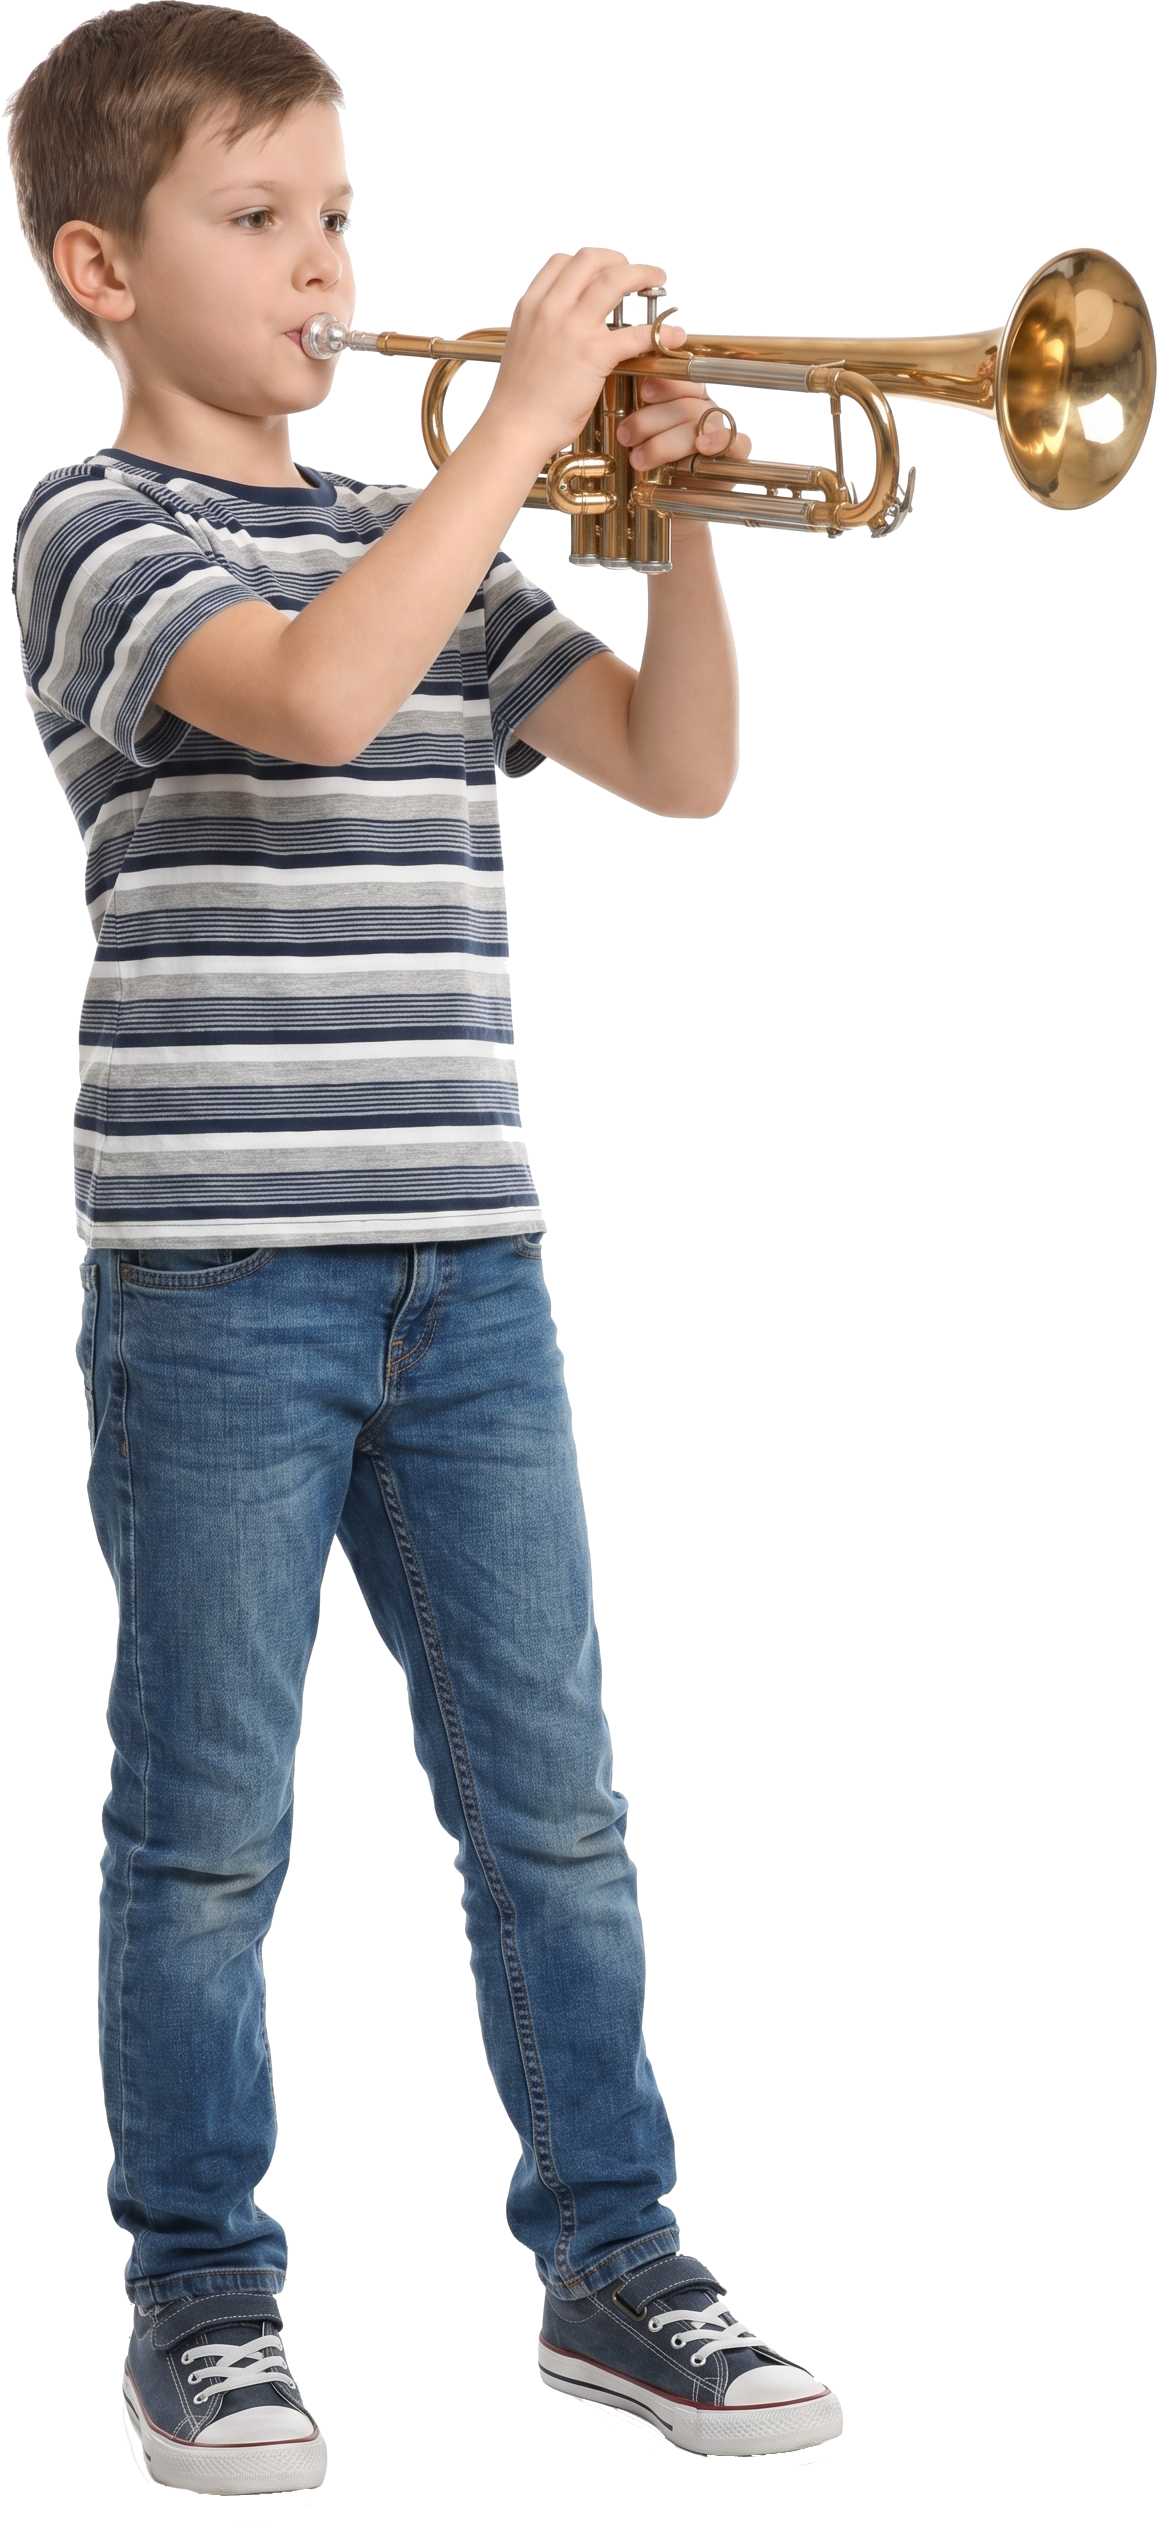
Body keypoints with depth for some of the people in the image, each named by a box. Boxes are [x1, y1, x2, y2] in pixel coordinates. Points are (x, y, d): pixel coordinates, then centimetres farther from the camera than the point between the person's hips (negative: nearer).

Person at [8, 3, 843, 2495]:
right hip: (218, 1277, -6)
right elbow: (308, 695, -23)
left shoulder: (423, 549, 16)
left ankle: (610, 2249, 20)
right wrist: (523, 422, -19)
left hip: (463, 1263, 6)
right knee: (209, 1830, 3)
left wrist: (679, 508, -3)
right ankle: (203, 2294, 15)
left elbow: (676, 764, 11)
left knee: (550, 1801, 9)